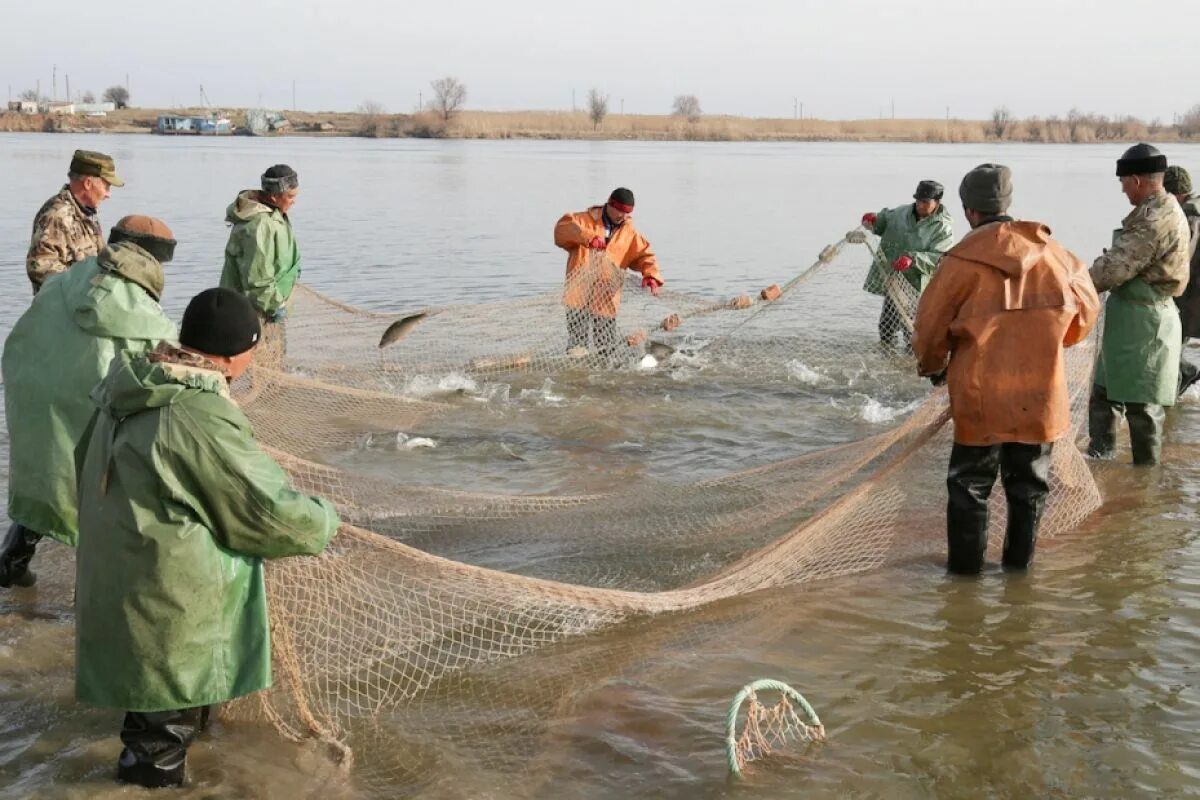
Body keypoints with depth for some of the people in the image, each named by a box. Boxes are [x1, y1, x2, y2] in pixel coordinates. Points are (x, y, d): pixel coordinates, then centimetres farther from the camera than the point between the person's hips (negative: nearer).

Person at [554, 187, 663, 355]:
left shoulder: (629, 233, 10)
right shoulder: (586, 220, 1)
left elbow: (644, 254, 5)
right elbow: (562, 228, -15)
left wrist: (651, 275, -17)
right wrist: (589, 237, -30)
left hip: (606, 300, 3)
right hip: (579, 295, -2)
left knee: (607, 348, 6)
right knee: (577, 345, -2)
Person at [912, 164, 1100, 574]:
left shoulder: (962, 262, -14)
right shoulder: (1052, 252, -1)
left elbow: (930, 327, -6)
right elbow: (1086, 309, 12)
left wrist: (933, 367, 14)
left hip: (981, 395, -3)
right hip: (1041, 394, 4)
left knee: (970, 484, 11)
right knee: (1029, 483, 18)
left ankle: (966, 563, 15)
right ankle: (1020, 560, 26)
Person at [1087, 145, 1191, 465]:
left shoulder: (1155, 220, -22)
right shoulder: (1160, 211, 12)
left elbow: (1114, 268, -22)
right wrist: (1086, 279, 4)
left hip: (1141, 321, -10)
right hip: (1132, 316, 10)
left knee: (1141, 406, 2)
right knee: (1104, 394, 16)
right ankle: (1096, 461, 25)